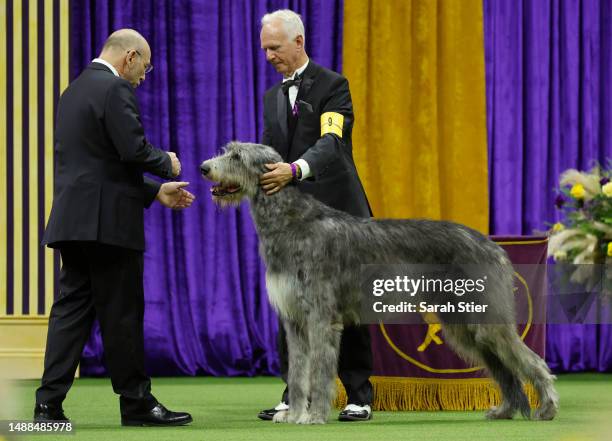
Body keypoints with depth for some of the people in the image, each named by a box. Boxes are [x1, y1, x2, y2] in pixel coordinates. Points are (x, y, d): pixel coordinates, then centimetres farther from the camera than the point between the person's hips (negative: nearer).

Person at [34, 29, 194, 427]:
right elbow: (134, 149, -20)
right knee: (122, 314, -1)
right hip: (108, 222, -9)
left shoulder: (75, 91, 21)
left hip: (73, 221, 9)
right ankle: (137, 404, 6)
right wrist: (166, 162, 0)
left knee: (72, 310, 5)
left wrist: (155, 192, 24)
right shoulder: (115, 89, -10)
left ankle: (49, 402, -1)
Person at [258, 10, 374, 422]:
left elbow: (331, 142, -22)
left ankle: (360, 396, 8)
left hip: (336, 211, -6)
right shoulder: (272, 97, 15)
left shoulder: (332, 86, -6)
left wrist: (295, 169, -39)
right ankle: (296, 396, 6)